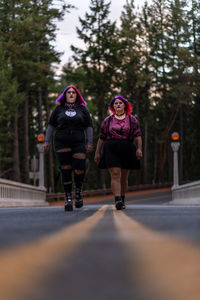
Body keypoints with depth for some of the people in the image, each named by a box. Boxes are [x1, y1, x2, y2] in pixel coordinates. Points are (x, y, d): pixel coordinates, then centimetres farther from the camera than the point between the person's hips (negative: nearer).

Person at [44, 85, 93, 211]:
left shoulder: (82, 109, 8)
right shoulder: (58, 109, 8)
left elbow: (89, 127, 7)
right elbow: (51, 125, 12)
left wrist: (90, 143, -1)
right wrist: (47, 141, 7)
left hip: (78, 144, 0)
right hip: (61, 144, 0)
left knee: (79, 170, -10)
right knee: (66, 170, -5)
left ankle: (78, 192, 19)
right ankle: (68, 199, 0)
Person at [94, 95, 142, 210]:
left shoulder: (132, 119, 9)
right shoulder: (108, 120, 12)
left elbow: (138, 136, 2)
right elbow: (101, 138, 13)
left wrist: (139, 149, -12)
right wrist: (97, 153, 9)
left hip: (127, 151, 1)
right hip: (111, 150, -1)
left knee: (124, 177, 8)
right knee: (115, 175, -14)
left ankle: (122, 200, 22)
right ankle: (117, 200, -23)